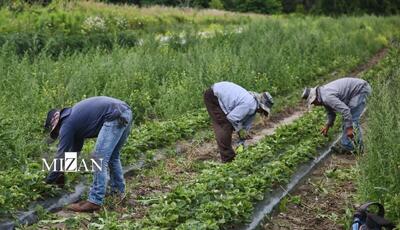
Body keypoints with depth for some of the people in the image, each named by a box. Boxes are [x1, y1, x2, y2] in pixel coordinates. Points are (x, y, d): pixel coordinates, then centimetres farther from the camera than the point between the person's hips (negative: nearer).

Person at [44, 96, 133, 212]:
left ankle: (95, 201, -6)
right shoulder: (75, 116, 28)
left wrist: (48, 182, 14)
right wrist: (62, 173, 42)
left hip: (115, 116, -10)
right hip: (125, 112, 10)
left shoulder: (67, 123, 2)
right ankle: (118, 190, 35)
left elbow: (61, 155, 4)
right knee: (112, 156, 24)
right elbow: (75, 147, 38)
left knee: (100, 159, -6)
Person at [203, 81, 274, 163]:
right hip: (213, 96, -10)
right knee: (224, 127, -10)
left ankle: (228, 155, 24)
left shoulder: (253, 107, 6)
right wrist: (240, 130, -8)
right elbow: (232, 117, -22)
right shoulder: (249, 104, -25)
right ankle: (228, 158, -5)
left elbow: (246, 125, 15)